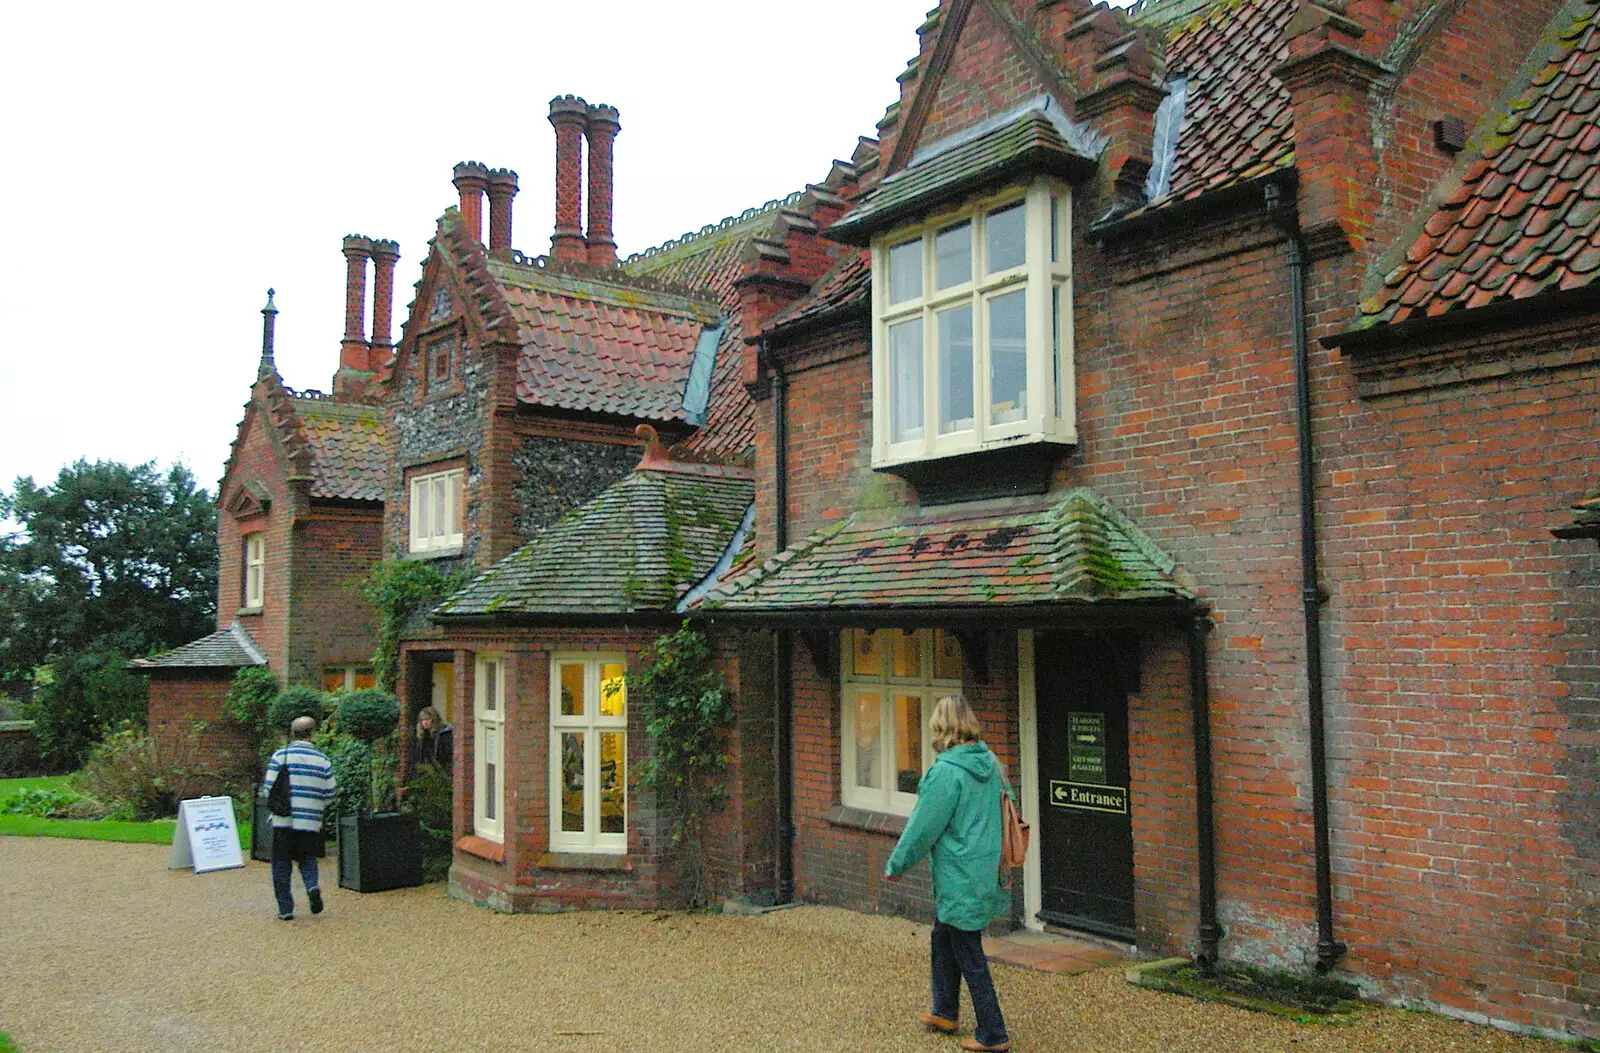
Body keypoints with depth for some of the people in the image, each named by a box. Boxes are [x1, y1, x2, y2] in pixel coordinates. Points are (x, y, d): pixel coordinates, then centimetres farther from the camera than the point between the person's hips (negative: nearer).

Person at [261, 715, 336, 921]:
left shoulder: (280, 756, -3)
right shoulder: (322, 760, 2)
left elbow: (269, 790, -4)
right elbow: (330, 794, 4)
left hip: (283, 821, -1)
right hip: (311, 821, 2)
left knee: (281, 864, 10)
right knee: (307, 858, 20)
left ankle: (285, 909, 9)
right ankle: (312, 886, -7)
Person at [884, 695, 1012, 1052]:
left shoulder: (946, 771, -21)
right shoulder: (990, 764, 3)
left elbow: (923, 827, -16)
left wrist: (896, 866, -2)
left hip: (961, 879, -9)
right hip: (985, 871, 9)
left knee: (970, 956, 3)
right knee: (943, 938, 24)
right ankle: (945, 1012, 37)